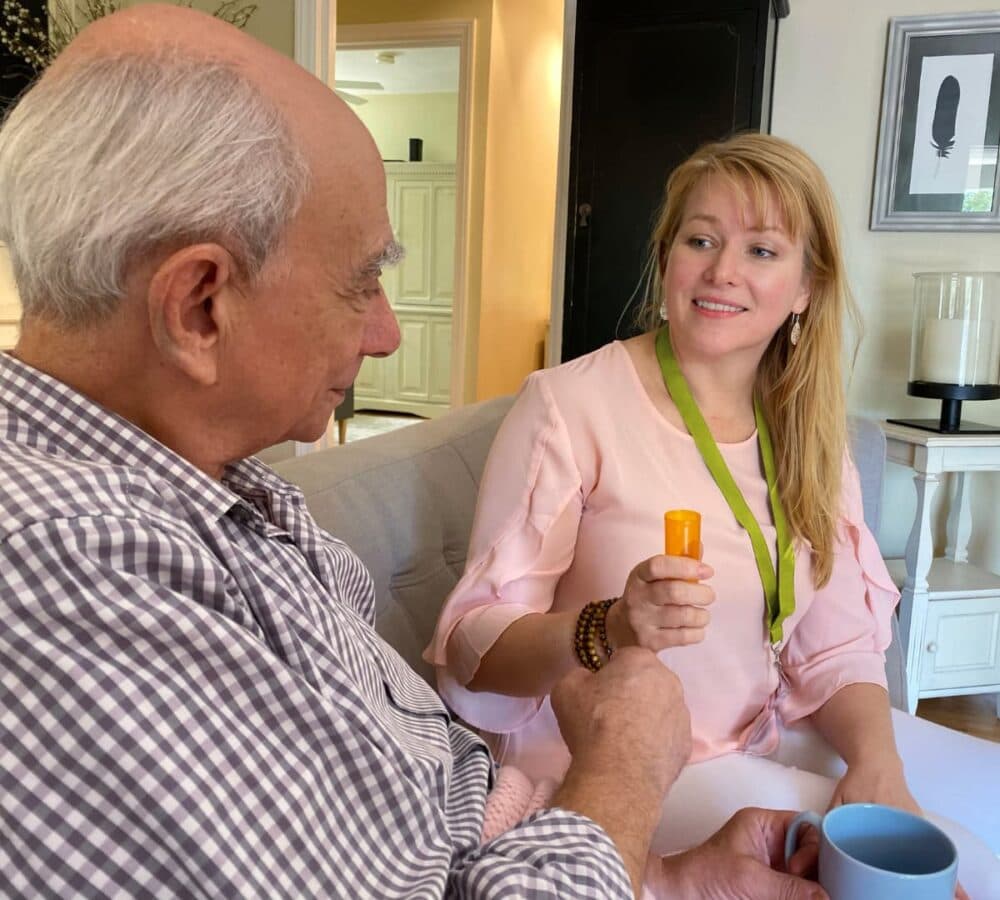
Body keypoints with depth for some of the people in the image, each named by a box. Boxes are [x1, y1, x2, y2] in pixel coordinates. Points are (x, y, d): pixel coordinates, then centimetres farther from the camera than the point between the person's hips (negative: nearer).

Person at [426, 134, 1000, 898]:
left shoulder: (808, 432, 4)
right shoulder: (569, 403, -16)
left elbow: (837, 645, 1)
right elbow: (476, 643, -17)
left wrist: (877, 760, -17)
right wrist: (609, 630, -35)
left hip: (770, 740, 6)